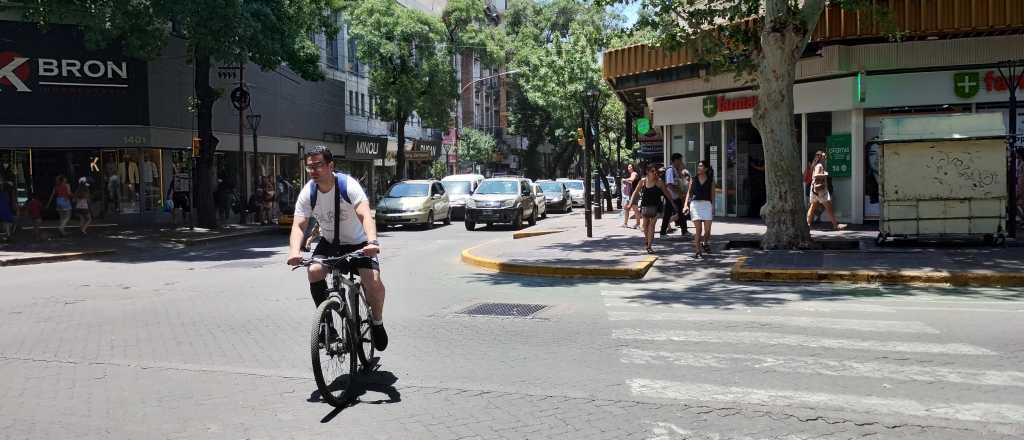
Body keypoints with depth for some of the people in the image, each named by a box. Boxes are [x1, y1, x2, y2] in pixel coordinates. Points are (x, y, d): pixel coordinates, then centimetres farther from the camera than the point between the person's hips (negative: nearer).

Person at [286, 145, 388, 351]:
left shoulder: (348, 185, -24)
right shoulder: (307, 193, -13)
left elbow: (365, 215, -38)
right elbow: (298, 225, -19)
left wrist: (372, 242, -56)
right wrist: (295, 251, -41)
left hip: (358, 243, -3)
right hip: (329, 242, 3)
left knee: (374, 283, -23)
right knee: (314, 271, -25)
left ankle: (377, 323, 7)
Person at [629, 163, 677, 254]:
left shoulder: (659, 181, -9)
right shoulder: (643, 181, -3)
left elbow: (666, 193, 0)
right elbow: (636, 192, 4)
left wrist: (673, 203, 3)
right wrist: (630, 203, -2)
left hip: (655, 206, -3)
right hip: (645, 205, 3)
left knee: (651, 225, -9)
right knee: (645, 225, 15)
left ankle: (649, 246, -6)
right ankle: (646, 240, 40)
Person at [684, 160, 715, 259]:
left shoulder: (711, 180, 7)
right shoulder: (693, 179, 9)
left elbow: (712, 194, 8)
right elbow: (689, 192, 10)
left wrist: (713, 207, 3)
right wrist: (686, 204, 1)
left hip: (707, 204, 0)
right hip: (695, 204, 0)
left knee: (707, 228, 1)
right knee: (698, 229, -8)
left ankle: (705, 243, 32)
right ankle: (698, 251, -3)